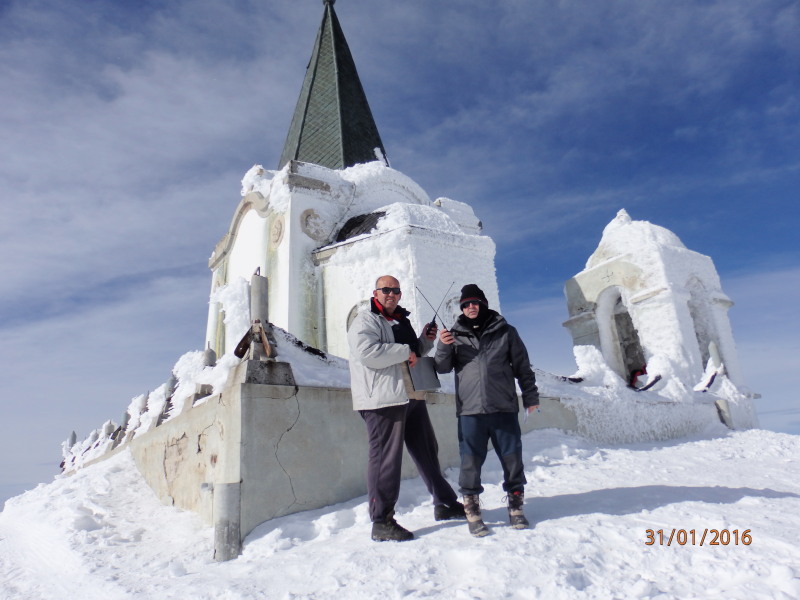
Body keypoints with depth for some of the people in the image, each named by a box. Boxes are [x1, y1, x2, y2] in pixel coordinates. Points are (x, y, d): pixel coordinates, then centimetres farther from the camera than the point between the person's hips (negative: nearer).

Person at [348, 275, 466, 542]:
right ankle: (382, 522, 7)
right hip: (383, 400, -9)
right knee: (386, 457, -6)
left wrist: (425, 340, 13)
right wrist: (405, 351, -15)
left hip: (412, 397, 9)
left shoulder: (402, 321, 22)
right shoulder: (365, 320, -4)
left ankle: (445, 503, 32)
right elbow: (367, 353, -22)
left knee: (428, 451, 17)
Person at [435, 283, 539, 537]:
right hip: (470, 410, 0)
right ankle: (472, 508, 16)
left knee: (512, 457, 8)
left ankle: (515, 504, 25)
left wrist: (530, 396, 9)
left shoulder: (505, 332, 7)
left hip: (504, 408, 0)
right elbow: (443, 368, 5)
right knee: (471, 461, 2)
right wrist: (443, 347, -13)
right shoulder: (456, 335, 9)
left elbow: (522, 366, 11)